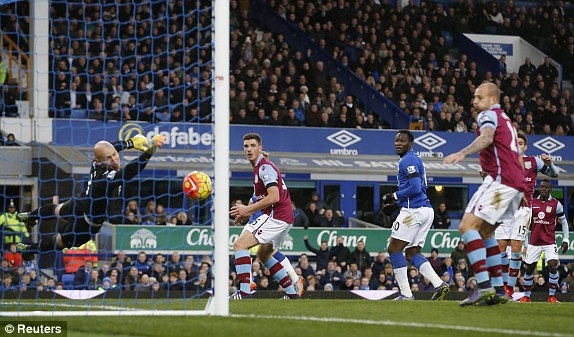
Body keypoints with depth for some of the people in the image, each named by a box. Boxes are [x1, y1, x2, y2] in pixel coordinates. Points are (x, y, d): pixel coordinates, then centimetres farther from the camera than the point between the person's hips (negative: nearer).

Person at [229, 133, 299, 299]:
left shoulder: (265, 167, -12)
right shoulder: (258, 168, 20)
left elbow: (274, 197, -23)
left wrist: (248, 209, -18)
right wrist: (245, 213, 16)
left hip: (276, 216, -11)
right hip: (284, 218, 11)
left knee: (240, 244, -16)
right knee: (263, 255, 25)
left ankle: (244, 292, -25)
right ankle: (292, 293, 24)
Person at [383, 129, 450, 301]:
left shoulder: (408, 161, -10)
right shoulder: (414, 159, 22)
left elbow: (415, 188, -20)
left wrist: (394, 197, -9)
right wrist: (396, 203, 21)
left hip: (414, 210, -10)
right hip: (426, 210, 10)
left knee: (394, 249, -4)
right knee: (412, 253, 13)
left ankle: (406, 294, -8)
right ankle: (439, 285, -1)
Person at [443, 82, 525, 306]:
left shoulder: (489, 114, -1)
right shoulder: (506, 120, 28)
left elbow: (487, 137, -25)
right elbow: (519, 159, 32)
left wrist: (463, 153, -40)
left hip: (500, 179, -10)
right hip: (516, 182, 10)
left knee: (468, 226, -15)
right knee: (484, 232, 17)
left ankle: (484, 286, -27)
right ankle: (498, 290, 11)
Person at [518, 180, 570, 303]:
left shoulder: (556, 204, -1)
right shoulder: (532, 202, 5)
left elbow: (564, 222, 8)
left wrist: (565, 240, 3)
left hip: (549, 241, -2)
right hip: (534, 241, 2)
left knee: (553, 266, -18)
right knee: (529, 269, 5)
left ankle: (552, 296, -7)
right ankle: (526, 296, 20)